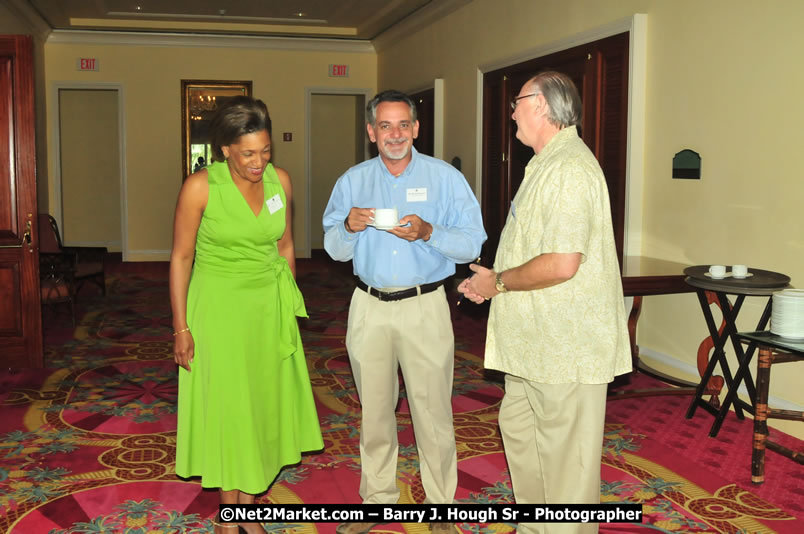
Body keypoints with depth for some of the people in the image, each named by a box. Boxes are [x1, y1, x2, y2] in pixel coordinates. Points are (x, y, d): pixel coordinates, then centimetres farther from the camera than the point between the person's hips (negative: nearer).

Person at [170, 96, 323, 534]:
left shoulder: (280, 180, -4)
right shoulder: (200, 187, -15)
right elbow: (181, 258, -8)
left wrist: (289, 303, 12)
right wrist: (181, 327, -9)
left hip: (268, 305, 4)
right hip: (219, 305, -4)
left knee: (263, 402, 9)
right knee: (224, 406, 4)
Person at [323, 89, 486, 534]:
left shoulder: (445, 178, -1)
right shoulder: (352, 181, 9)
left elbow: (472, 244, -6)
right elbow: (335, 250, 10)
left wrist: (428, 233, -22)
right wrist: (348, 227, -11)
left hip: (424, 306, -3)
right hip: (369, 308, 3)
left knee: (432, 409, 0)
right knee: (374, 409, 12)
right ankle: (378, 498, 27)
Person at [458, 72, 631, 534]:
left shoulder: (568, 169, -21)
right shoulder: (549, 163, 15)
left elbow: (560, 265, -28)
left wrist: (499, 282, -14)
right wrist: (492, 281, 12)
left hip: (565, 344, -11)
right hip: (537, 340, 11)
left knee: (565, 457, 1)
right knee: (518, 426, 21)